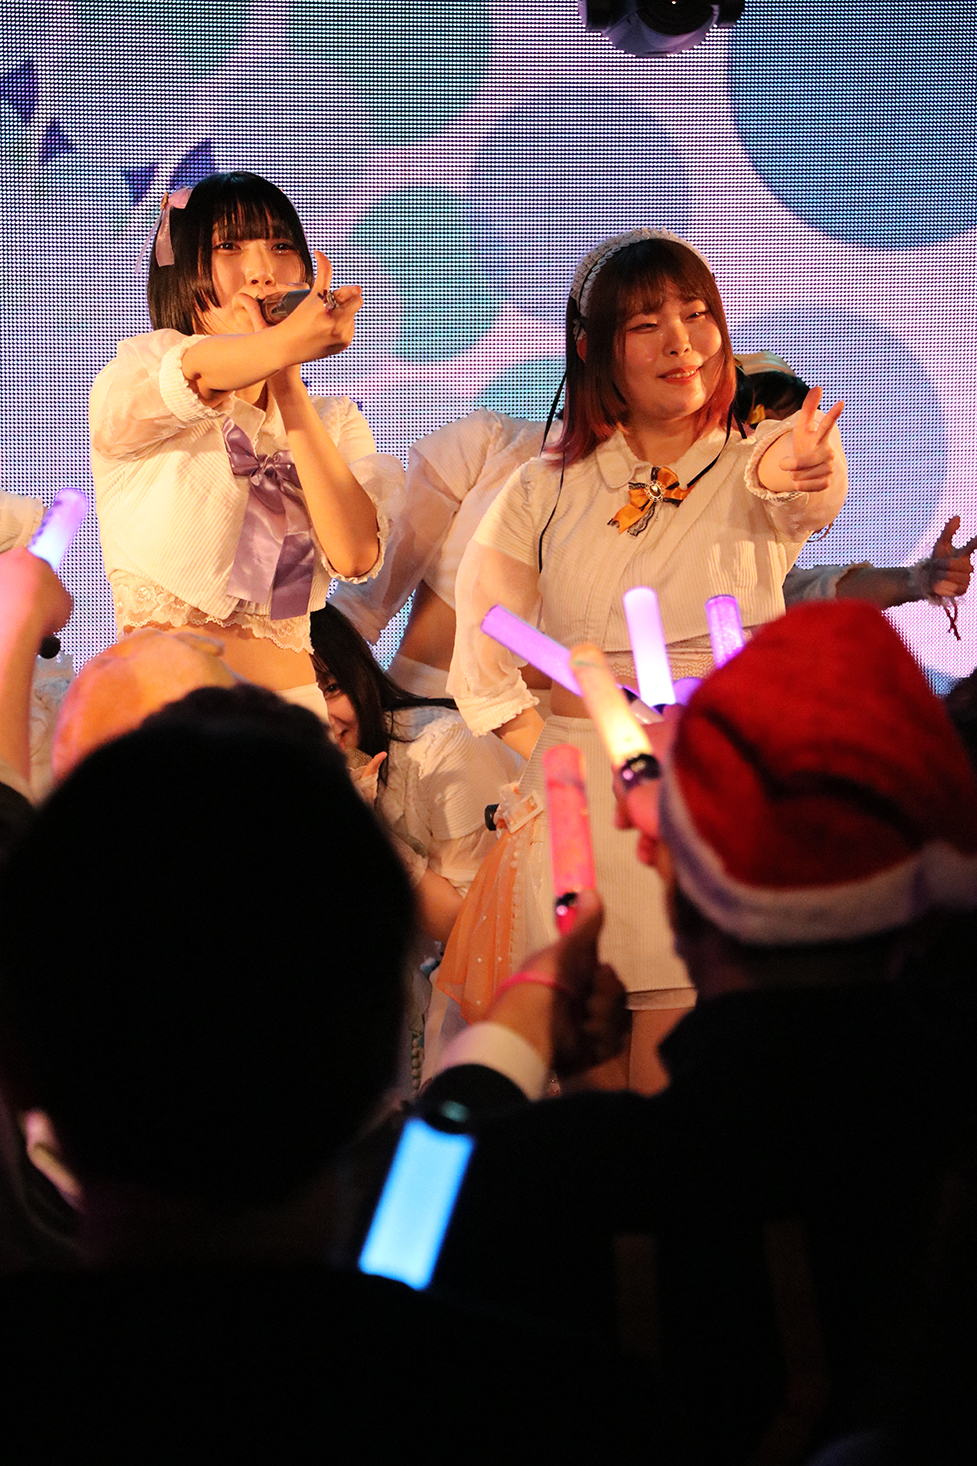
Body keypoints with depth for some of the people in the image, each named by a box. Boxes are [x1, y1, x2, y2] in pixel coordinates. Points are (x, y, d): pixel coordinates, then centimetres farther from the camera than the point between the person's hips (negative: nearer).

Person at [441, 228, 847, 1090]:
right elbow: (479, 670, 14)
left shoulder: (752, 463, 2)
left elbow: (813, 493, -24)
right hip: (578, 806, 2)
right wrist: (549, 749, 0)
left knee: (674, 1076, -5)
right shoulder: (548, 490, 8)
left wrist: (788, 470, -46)